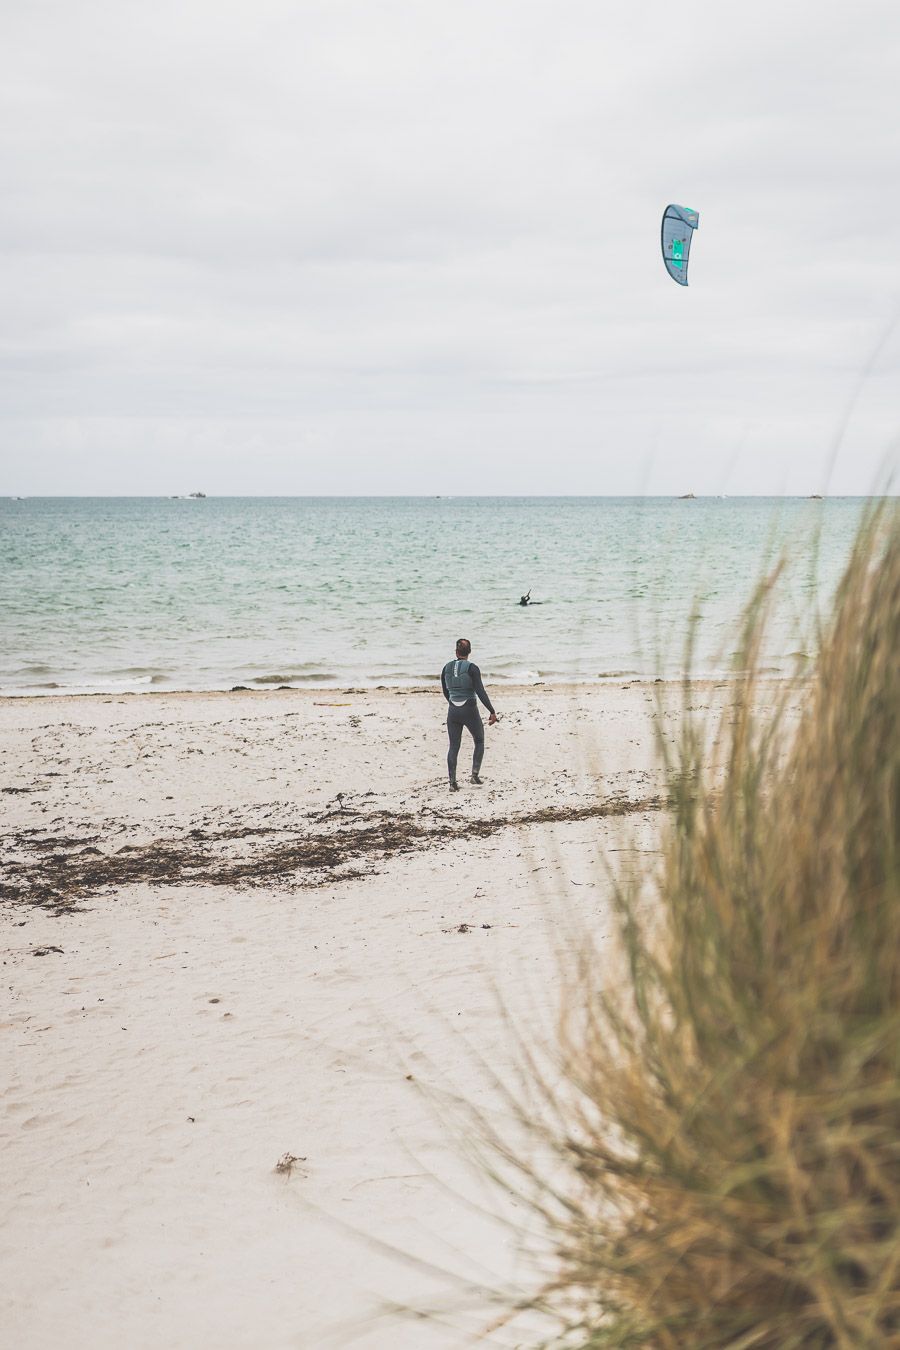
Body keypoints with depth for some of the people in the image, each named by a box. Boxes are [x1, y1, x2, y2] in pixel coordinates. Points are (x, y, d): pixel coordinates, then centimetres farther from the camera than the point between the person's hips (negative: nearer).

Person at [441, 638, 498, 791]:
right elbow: (481, 692, -17)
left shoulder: (447, 668, 2)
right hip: (470, 710, -4)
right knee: (479, 741, 17)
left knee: (453, 746, 9)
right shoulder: (472, 668, -12)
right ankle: (475, 774, 6)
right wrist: (492, 712, -15)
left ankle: (452, 782, 3)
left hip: (453, 711, 4)